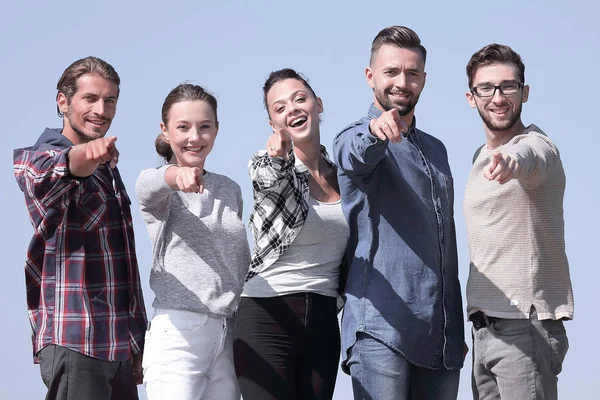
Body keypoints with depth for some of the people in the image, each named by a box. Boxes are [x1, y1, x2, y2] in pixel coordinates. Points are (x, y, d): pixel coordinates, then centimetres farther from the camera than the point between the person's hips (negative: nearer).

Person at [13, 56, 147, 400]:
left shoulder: (108, 167, 20)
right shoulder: (39, 160, -4)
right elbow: (58, 169, -31)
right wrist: (84, 155, -54)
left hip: (120, 345, 8)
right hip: (74, 342, -8)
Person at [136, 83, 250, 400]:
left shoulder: (230, 190, 17)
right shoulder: (160, 190, 0)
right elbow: (148, 186, -26)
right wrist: (175, 176, -49)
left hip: (228, 335, 5)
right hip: (179, 330, -5)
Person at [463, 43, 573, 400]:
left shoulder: (537, 145, -10)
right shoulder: (481, 158, 18)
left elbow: (529, 156, -37)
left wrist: (512, 160, -61)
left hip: (526, 326, -8)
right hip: (485, 328, 8)